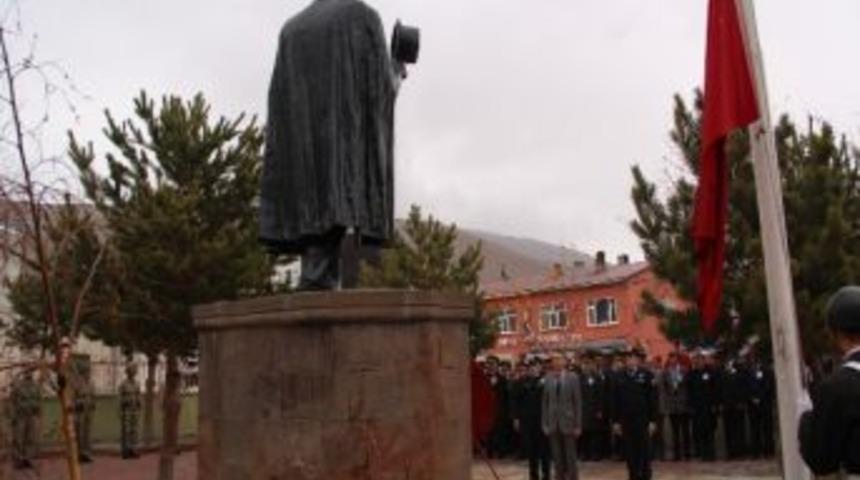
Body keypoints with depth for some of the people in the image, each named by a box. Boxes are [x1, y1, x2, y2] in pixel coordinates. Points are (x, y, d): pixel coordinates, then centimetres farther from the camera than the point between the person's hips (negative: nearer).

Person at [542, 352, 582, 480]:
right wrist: (544, 424, 2)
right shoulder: (548, 379, 2)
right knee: (557, 457, 8)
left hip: (568, 422, -2)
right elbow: (544, 402, 5)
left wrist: (578, 425, -6)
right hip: (553, 423, 2)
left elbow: (578, 402, -4)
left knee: (570, 457, 2)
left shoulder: (572, 377, -4)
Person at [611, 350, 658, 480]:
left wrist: (653, 421, -8)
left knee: (644, 453, 3)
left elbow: (652, 399, -4)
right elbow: (615, 401, 7)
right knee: (630, 453, 6)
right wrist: (615, 421, 4)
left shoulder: (647, 375, -3)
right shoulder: (620, 378, 5)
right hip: (626, 420, 3)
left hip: (643, 420, -2)